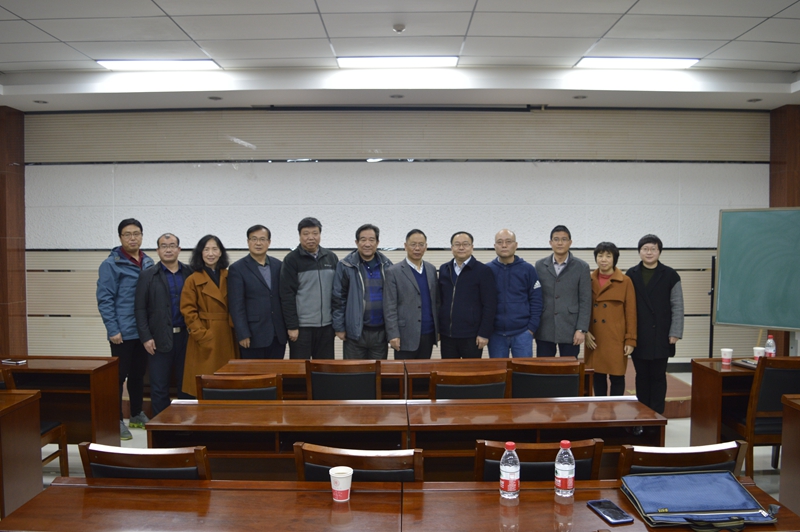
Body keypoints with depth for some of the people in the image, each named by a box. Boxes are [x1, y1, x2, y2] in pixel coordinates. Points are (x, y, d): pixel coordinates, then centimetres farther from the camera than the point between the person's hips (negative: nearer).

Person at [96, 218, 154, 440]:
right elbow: (104, 300, -11)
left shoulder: (148, 263, 8)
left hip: (144, 331, 5)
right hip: (123, 332, -5)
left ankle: (137, 415, 30)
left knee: (138, 374, 16)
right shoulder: (111, 264, -8)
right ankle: (116, 420, 14)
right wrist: (113, 330, -15)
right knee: (119, 376, 3)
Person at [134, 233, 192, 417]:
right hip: (160, 339, -1)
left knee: (186, 384, 9)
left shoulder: (190, 273, 6)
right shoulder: (148, 275, 2)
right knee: (159, 388, 5)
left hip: (186, 337, 2)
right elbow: (140, 309, 0)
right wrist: (146, 337, -7)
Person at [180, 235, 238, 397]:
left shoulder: (229, 277, 9)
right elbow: (188, 312, -6)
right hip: (205, 340, -4)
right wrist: (202, 335, -13)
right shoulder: (193, 280, -3)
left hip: (227, 337, 4)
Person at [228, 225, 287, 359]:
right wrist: (243, 335, -12)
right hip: (253, 335, -4)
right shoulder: (237, 268, -3)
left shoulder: (278, 265, 9)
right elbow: (236, 305, -7)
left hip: (278, 335, 4)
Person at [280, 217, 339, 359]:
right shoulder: (292, 259, -4)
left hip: (327, 325, 4)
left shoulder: (331, 258, 8)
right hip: (301, 326, -4)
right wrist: (292, 326, -12)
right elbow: (287, 296, -8)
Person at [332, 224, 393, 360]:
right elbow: (338, 299, -3)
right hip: (355, 332, -3)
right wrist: (339, 327, -5)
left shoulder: (386, 265, 5)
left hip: (380, 332, 3)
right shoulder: (345, 266, -5)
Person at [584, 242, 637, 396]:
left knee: (617, 376, 2)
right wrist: (585, 331, -4)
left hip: (616, 339, -3)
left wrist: (630, 340, -6)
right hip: (594, 339, 3)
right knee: (598, 376, 9)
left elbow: (631, 313, -3)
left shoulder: (625, 281, -2)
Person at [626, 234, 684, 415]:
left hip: (661, 337, -1)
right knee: (642, 376, 9)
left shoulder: (670, 275, 2)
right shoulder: (631, 275, 5)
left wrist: (675, 333, -5)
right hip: (638, 337, 2)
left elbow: (677, 306, 1)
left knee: (658, 376, 5)